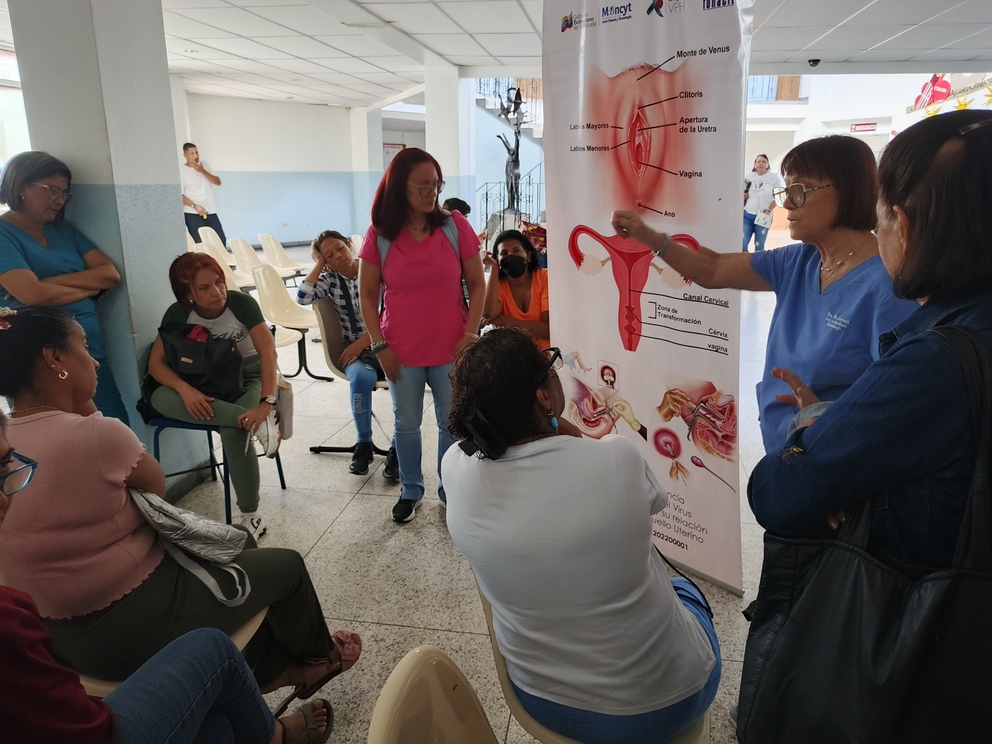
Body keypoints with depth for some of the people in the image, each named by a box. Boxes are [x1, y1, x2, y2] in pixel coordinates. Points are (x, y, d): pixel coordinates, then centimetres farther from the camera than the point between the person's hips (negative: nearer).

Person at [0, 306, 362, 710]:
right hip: (134, 627, -9)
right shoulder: (94, 435, -28)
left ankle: (271, 669, 38)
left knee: (239, 543, 26)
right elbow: (157, 486, -7)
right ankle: (317, 657, 42)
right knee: (287, 565, 12)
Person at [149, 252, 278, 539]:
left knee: (232, 431, -34)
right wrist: (185, 389, -30)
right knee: (160, 398, -29)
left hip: (249, 377, -3)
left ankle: (251, 517, -21)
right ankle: (254, 421, -39)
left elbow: (268, 353, -26)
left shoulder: (242, 303, -18)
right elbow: (156, 362, -9)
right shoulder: (178, 314, -9)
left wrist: (267, 402, -39)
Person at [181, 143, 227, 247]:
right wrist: (194, 206, -20)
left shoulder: (204, 165, 12)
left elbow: (218, 182, 2)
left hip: (210, 212, 5)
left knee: (221, 240, 2)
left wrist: (203, 171, -11)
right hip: (193, 214, -5)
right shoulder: (181, 171, -5)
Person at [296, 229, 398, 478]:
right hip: (355, 349, 1)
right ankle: (364, 444, -13)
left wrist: (363, 341, -15)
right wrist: (318, 264, -5)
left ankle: (397, 449, -16)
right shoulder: (330, 280, 5)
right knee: (362, 377, -34)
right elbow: (303, 297, -13)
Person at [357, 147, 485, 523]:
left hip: (451, 349, 0)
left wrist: (471, 334, -8)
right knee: (407, 424, 15)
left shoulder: (455, 226, -6)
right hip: (402, 352, 1)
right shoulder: (379, 235, -6)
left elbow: (477, 284, -1)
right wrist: (380, 345, -5)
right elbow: (367, 295, 1)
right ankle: (411, 490, 36)